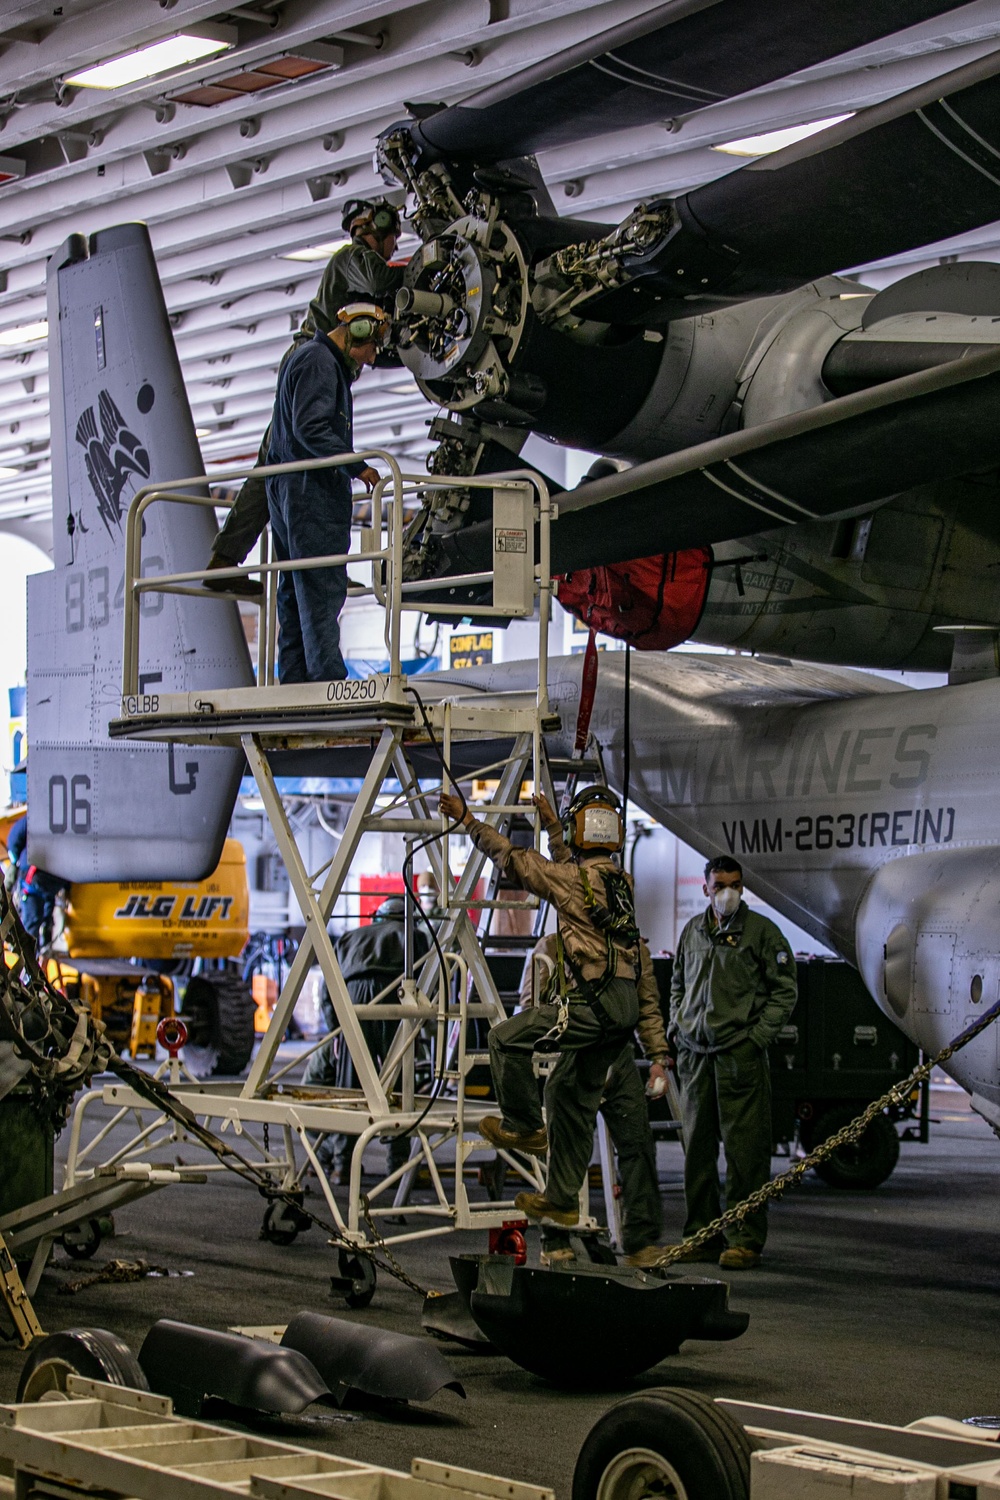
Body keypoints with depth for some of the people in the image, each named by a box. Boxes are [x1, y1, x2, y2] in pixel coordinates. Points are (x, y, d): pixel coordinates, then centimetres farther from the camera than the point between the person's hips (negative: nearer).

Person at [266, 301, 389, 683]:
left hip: (288, 491, 11)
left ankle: (294, 681, 8)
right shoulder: (318, 361, -9)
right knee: (322, 586, -13)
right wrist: (356, 467, -21)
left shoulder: (313, 360, 23)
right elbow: (310, 429, -20)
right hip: (311, 490, -11)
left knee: (295, 591, 8)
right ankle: (328, 677, -16)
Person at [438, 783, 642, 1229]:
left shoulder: (571, 878, -10)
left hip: (594, 1003, -9)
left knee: (506, 1039, -2)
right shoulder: (620, 880, 14)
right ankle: (562, 1200, 19)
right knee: (571, 1093, 15)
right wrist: (552, 825, 46)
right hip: (625, 1006, 9)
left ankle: (523, 1126, 11)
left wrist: (468, 819, 10)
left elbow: (511, 857, -1)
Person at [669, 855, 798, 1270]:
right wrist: (675, 1026, 12)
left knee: (744, 1148, -5)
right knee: (697, 1146, 8)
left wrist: (759, 1035, -8)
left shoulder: (761, 931, 0)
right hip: (694, 1052, 5)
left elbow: (784, 990, 0)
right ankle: (702, 1234, 16)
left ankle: (745, 1240, 0)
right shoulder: (692, 931, 14)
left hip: (740, 1053, -5)